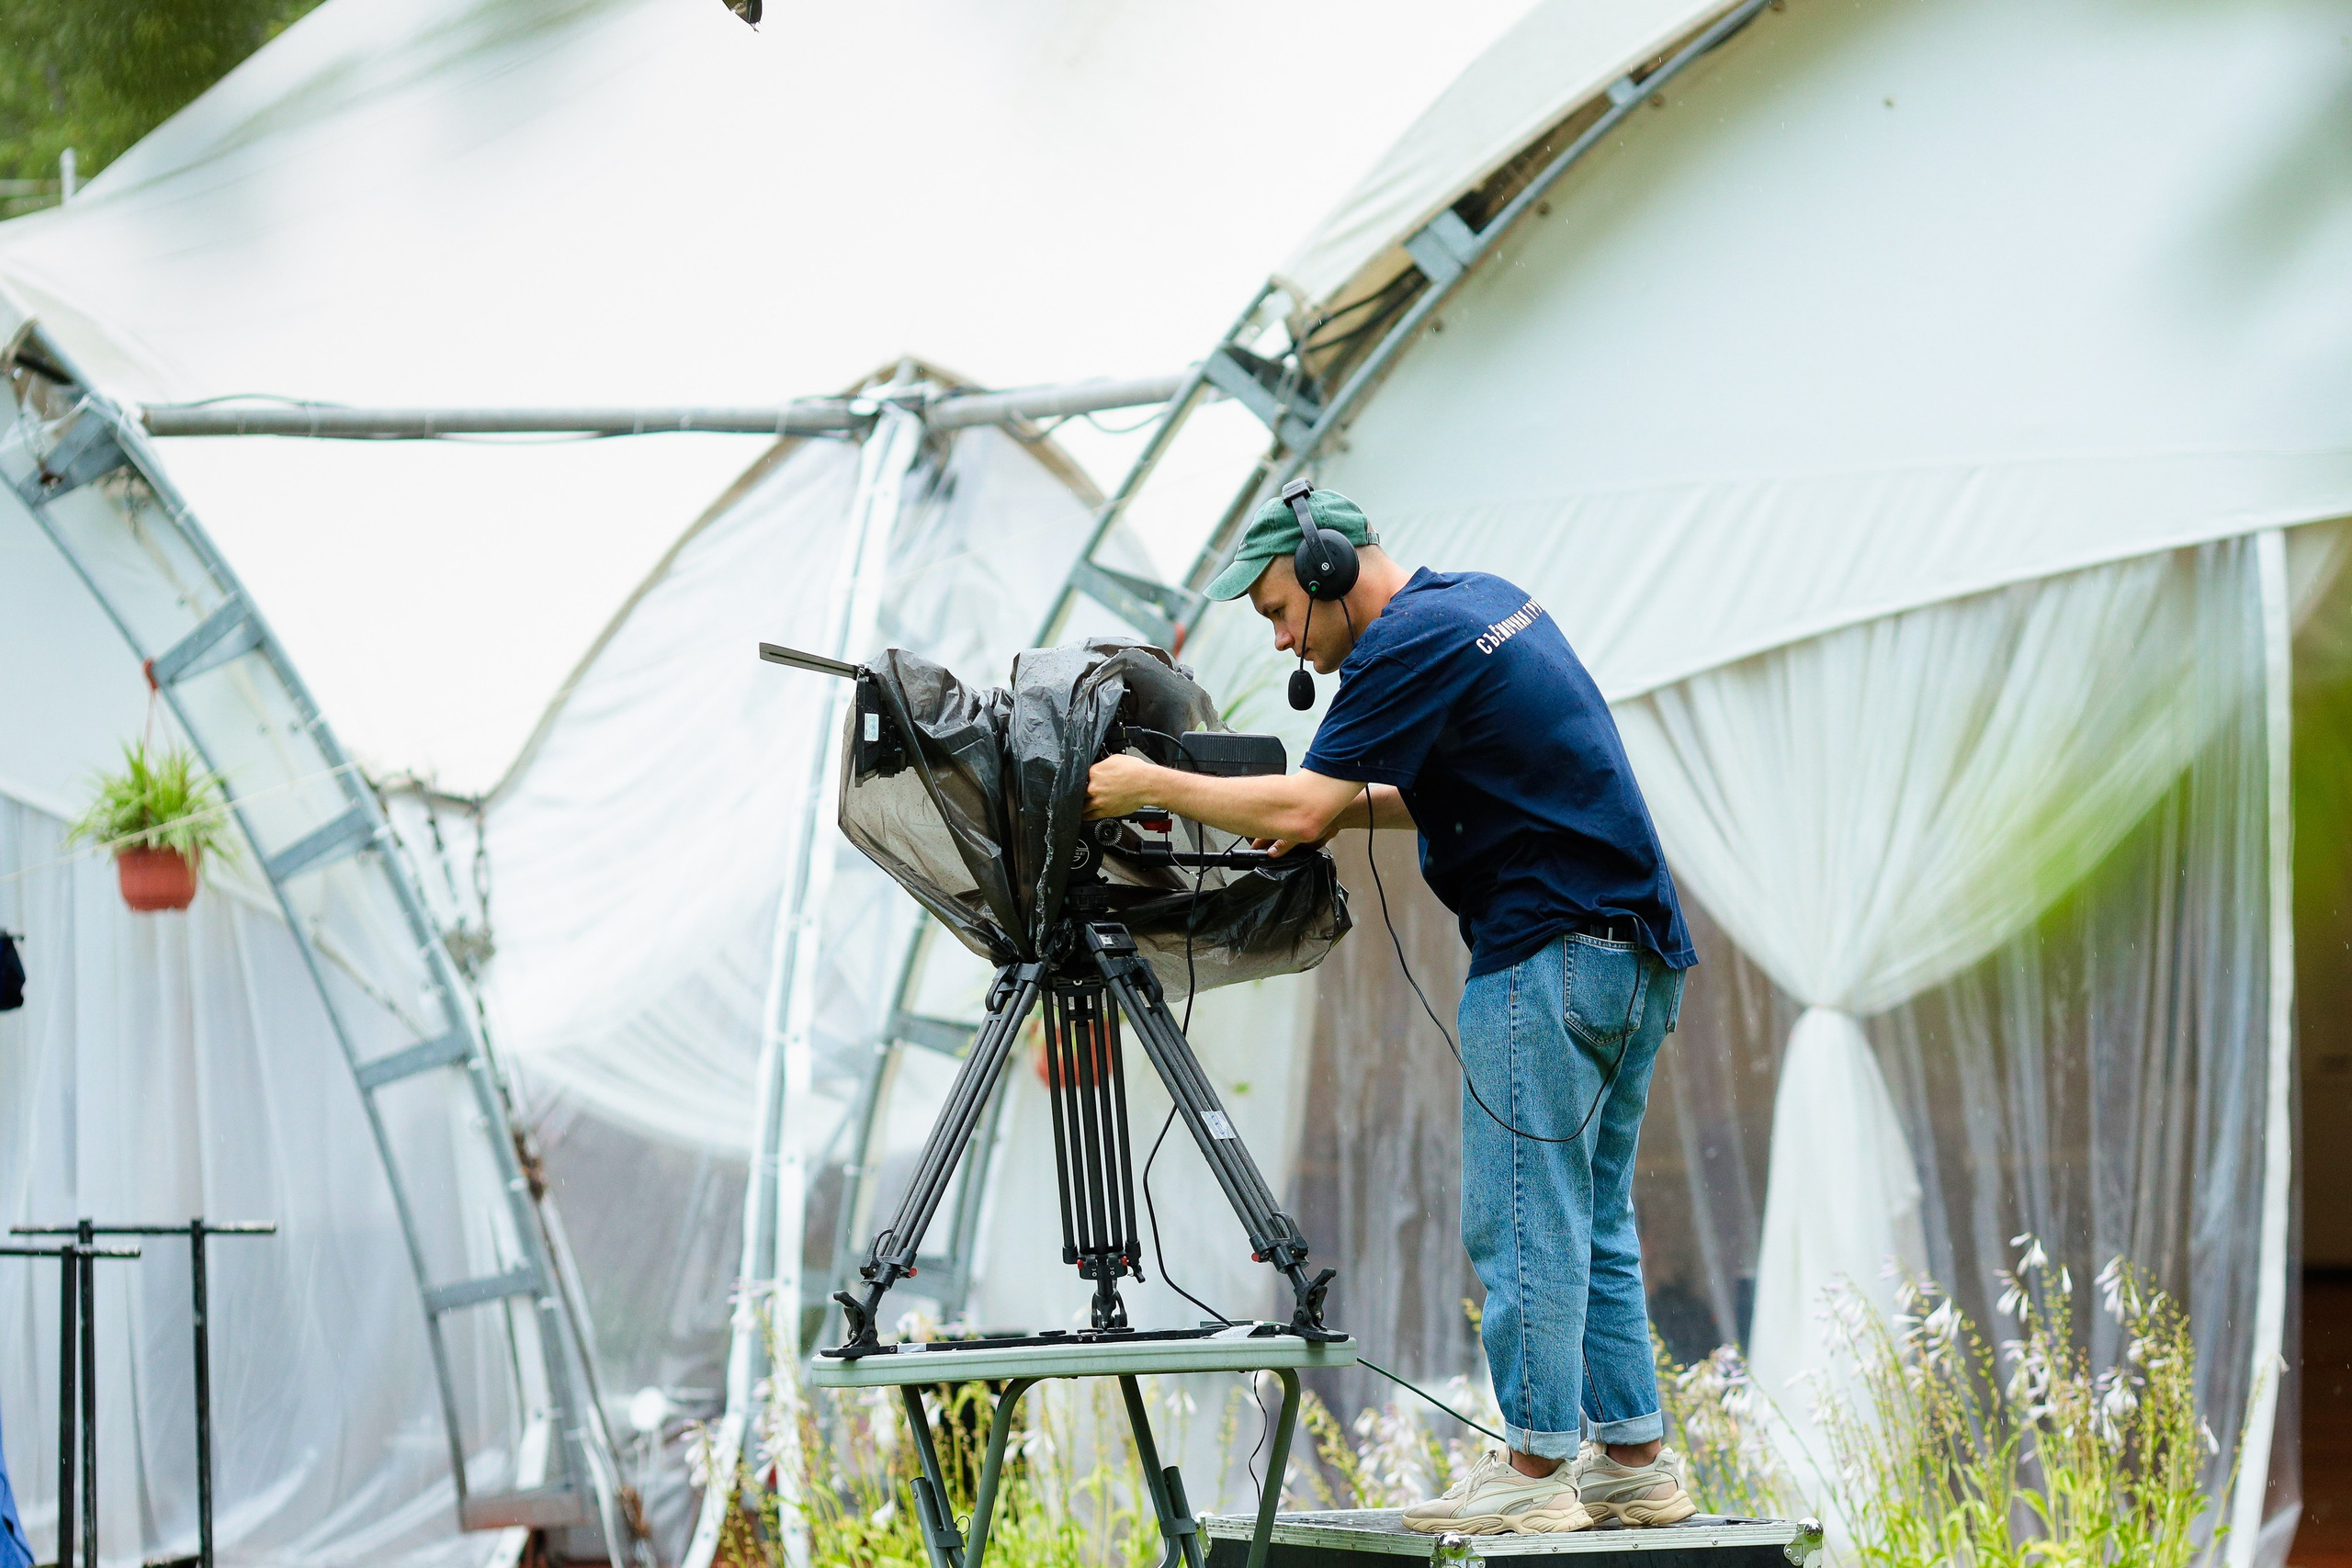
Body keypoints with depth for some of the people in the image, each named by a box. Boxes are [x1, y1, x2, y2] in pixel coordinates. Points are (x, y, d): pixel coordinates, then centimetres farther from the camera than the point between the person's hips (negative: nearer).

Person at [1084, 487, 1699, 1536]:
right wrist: (1356, 807, 14)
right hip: (1634, 955, 10)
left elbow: (1297, 807, -18)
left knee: (1521, 1224, -5)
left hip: (1548, 957, -10)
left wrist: (1150, 784, -6)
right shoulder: (1485, 601, 17)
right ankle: (1635, 1463, 13)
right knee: (1589, 1224, 12)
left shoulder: (1412, 643, -13)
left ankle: (1536, 1468, -4)